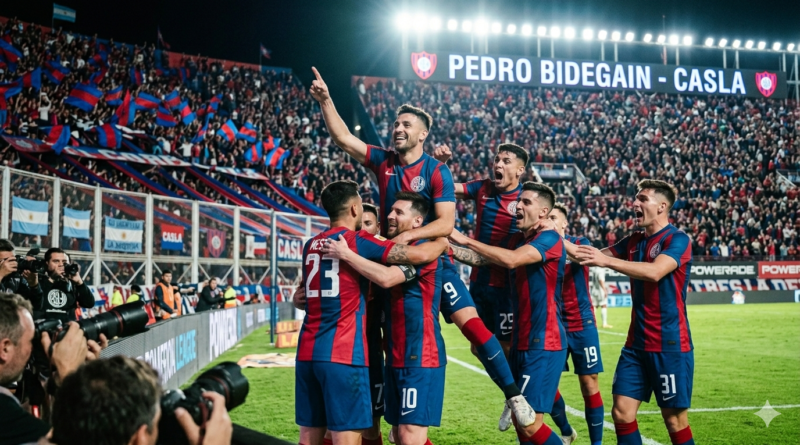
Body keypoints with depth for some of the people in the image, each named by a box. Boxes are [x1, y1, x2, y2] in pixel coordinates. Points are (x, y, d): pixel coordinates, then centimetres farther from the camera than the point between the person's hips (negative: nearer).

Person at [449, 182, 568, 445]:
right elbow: (480, 259, 11)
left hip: (544, 344, -9)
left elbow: (511, 260, -28)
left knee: (529, 423, -11)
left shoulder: (549, 239, -13)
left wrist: (465, 240, -24)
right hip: (521, 342, 9)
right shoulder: (517, 240, 13)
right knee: (520, 420, 12)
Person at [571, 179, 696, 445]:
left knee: (674, 419, 1)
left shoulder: (678, 240, -11)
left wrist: (607, 260, -33)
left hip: (670, 345, -7)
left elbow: (654, 272, -28)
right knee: (622, 413, 3)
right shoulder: (634, 241, 11)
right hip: (636, 343, 7)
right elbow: (591, 257, 14)